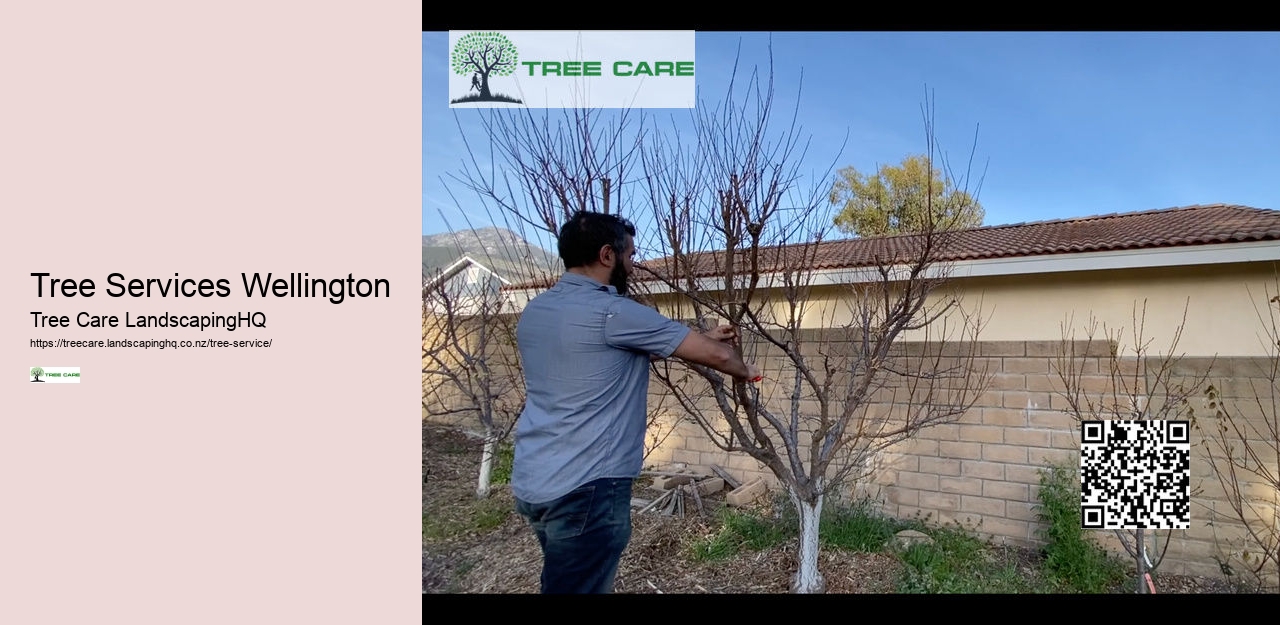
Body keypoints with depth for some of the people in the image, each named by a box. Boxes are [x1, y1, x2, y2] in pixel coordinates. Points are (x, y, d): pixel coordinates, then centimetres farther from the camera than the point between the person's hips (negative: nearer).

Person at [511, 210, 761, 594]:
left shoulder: (535, 311, 8)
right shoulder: (612, 312, -17)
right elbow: (715, 355, -10)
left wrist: (701, 339, 23)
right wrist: (745, 371, 12)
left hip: (532, 482, 9)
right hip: (586, 487, -9)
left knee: (566, 580, 23)